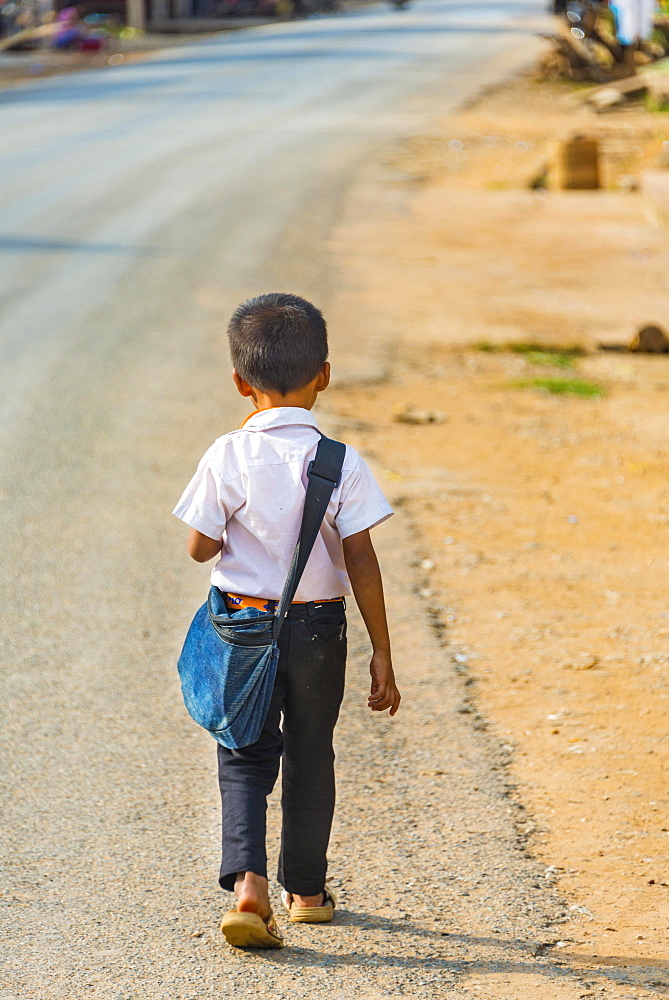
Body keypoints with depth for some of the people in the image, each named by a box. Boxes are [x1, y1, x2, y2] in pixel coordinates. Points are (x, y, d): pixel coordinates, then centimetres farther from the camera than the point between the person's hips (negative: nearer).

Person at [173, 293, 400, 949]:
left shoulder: (227, 458, -11)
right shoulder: (341, 463, -11)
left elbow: (200, 547, -4)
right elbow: (361, 562, -11)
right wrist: (381, 653, -5)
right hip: (318, 624, 0)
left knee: (245, 758, 8)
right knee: (310, 759, 16)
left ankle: (248, 881, -12)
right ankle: (306, 889, 28)